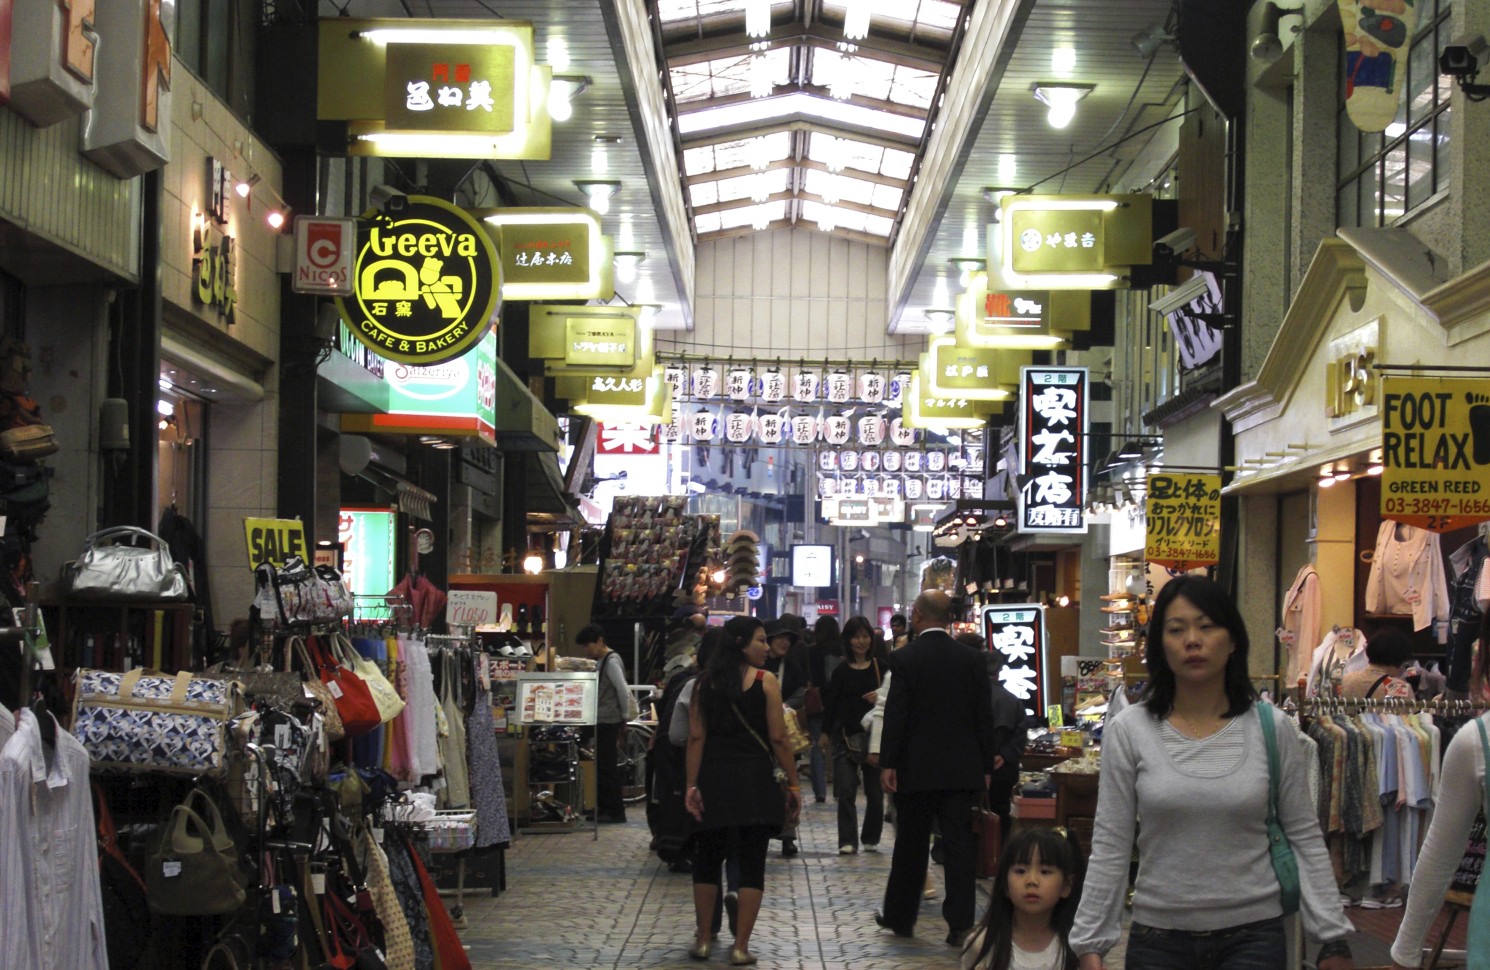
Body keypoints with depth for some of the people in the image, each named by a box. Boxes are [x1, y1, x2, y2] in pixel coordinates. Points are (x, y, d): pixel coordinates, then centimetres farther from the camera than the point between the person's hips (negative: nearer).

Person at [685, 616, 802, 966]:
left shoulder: (706, 682, 4)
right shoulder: (765, 682, -5)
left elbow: (696, 737, -1)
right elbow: (778, 738, -8)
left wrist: (692, 785, -1)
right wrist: (793, 784, -1)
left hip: (713, 779, 3)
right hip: (754, 780, -3)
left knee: (707, 859, 15)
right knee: (752, 863, 3)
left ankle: (703, 939, 18)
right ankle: (740, 946, 2)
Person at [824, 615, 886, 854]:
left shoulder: (881, 667, 2)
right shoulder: (842, 671, 3)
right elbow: (830, 703, 6)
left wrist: (882, 697, -15)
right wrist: (826, 732, 2)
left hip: (875, 735, 0)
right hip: (847, 736, 0)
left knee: (875, 793, 7)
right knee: (846, 792, -7)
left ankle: (871, 839, 21)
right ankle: (847, 841, -4)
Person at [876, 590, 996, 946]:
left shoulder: (904, 659, -8)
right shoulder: (971, 659, 1)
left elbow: (895, 713, -11)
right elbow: (984, 714, 3)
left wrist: (888, 763, -7)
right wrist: (986, 766, 8)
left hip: (916, 769, -2)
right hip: (961, 769, 2)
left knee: (911, 843, 10)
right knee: (959, 844, 3)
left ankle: (900, 916, 22)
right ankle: (960, 923, -1)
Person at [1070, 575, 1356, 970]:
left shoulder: (1271, 729, 0)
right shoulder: (1128, 732, -2)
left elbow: (1305, 838, 4)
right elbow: (1110, 847, 0)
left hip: (1252, 937, 0)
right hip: (1158, 938, 0)